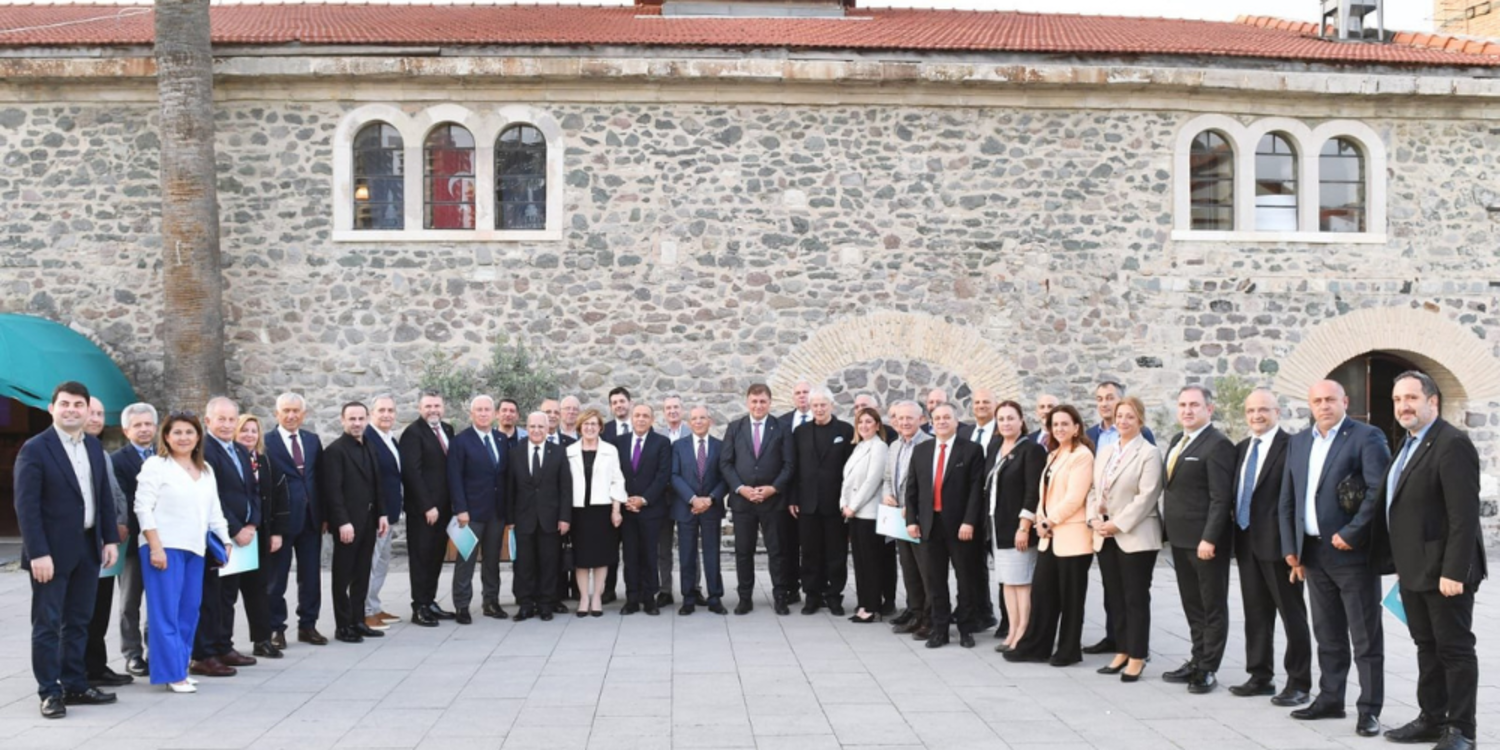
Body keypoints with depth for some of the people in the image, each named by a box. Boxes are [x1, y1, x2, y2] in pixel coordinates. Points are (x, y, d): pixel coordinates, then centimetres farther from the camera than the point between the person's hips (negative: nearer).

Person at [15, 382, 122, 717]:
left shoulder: (94, 446, 9)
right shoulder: (35, 449, -10)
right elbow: (26, 506, -14)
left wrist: (110, 538, 6)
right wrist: (38, 553, -19)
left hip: (88, 548, 6)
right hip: (53, 551, -6)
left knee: (78, 623, 14)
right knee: (47, 625, 3)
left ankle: (75, 685, 23)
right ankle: (50, 692, 11)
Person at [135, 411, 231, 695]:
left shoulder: (206, 470, 16)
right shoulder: (155, 466, -3)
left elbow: (214, 510, 19)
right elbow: (143, 508, -9)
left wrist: (226, 540, 10)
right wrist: (155, 546, -15)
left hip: (195, 549, 6)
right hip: (164, 548, -6)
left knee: (189, 612, 7)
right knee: (166, 612, -4)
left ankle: (180, 668, 16)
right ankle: (172, 673, 0)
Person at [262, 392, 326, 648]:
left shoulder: (313, 440, 10)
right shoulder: (266, 443, -7)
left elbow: (321, 478, 11)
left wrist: (324, 514, 6)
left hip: (310, 518, 5)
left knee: (311, 576, 10)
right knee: (277, 577, 6)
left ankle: (308, 625, 21)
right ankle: (276, 627, 16)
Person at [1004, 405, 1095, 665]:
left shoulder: (1082, 455, -10)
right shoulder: (1053, 456, 18)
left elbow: (1074, 498, -17)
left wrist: (1048, 522, -11)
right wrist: (1041, 521, 2)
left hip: (1072, 537, -8)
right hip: (1049, 536, 8)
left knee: (1070, 597, 2)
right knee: (1041, 592, 8)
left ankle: (1068, 651, 13)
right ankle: (1036, 646, 16)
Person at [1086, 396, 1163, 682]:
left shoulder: (1149, 453, -7)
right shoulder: (1104, 453, 15)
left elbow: (1147, 496, -15)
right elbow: (1094, 490, 15)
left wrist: (1117, 524, -17)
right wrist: (1094, 519, -2)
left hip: (1135, 537, -7)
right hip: (1105, 537, 7)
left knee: (1136, 599, -1)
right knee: (1115, 598, 11)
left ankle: (1137, 657, 7)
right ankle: (1123, 651, 20)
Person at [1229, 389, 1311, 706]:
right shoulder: (1241, 449, 13)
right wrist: (1236, 537, 9)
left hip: (1277, 544, -7)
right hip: (1246, 543, 7)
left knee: (1292, 614, 4)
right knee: (1256, 614, 14)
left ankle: (1298, 683, 12)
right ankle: (1260, 676, 24)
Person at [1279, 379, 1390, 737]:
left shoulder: (1367, 437, -6)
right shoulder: (1298, 442, 13)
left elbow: (1379, 491, -16)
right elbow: (1287, 501, 15)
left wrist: (1350, 534, -18)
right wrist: (1290, 548, 9)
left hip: (1353, 552, -6)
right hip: (1314, 553, 6)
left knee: (1366, 637, 1)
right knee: (1328, 636, 15)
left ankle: (1369, 710, 7)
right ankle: (1330, 699, 24)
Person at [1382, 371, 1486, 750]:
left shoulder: (1452, 443, -16)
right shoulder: (1409, 444, 14)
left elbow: (1465, 515, -21)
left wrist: (1453, 572, -23)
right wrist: (1403, 567, 16)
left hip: (1443, 571, -9)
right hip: (1414, 570, 9)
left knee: (1455, 649, 1)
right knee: (1427, 647, 15)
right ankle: (1432, 719, 23)